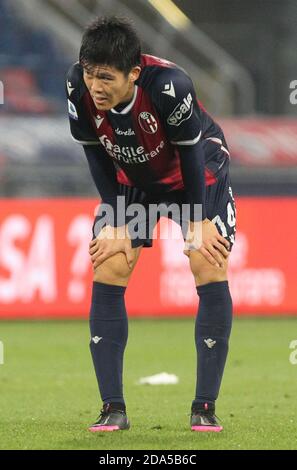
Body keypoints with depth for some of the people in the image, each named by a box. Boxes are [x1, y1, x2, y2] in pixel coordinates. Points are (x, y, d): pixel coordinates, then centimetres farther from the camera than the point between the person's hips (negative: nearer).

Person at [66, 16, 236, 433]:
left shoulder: (168, 85, -39)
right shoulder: (78, 88, -28)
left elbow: (191, 153, -24)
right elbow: (98, 157, -13)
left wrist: (198, 222, -16)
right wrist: (116, 222, -11)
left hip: (198, 174, -3)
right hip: (132, 179, 3)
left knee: (211, 271, -15)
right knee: (107, 274, -10)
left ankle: (205, 407, -8)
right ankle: (113, 409, -5)